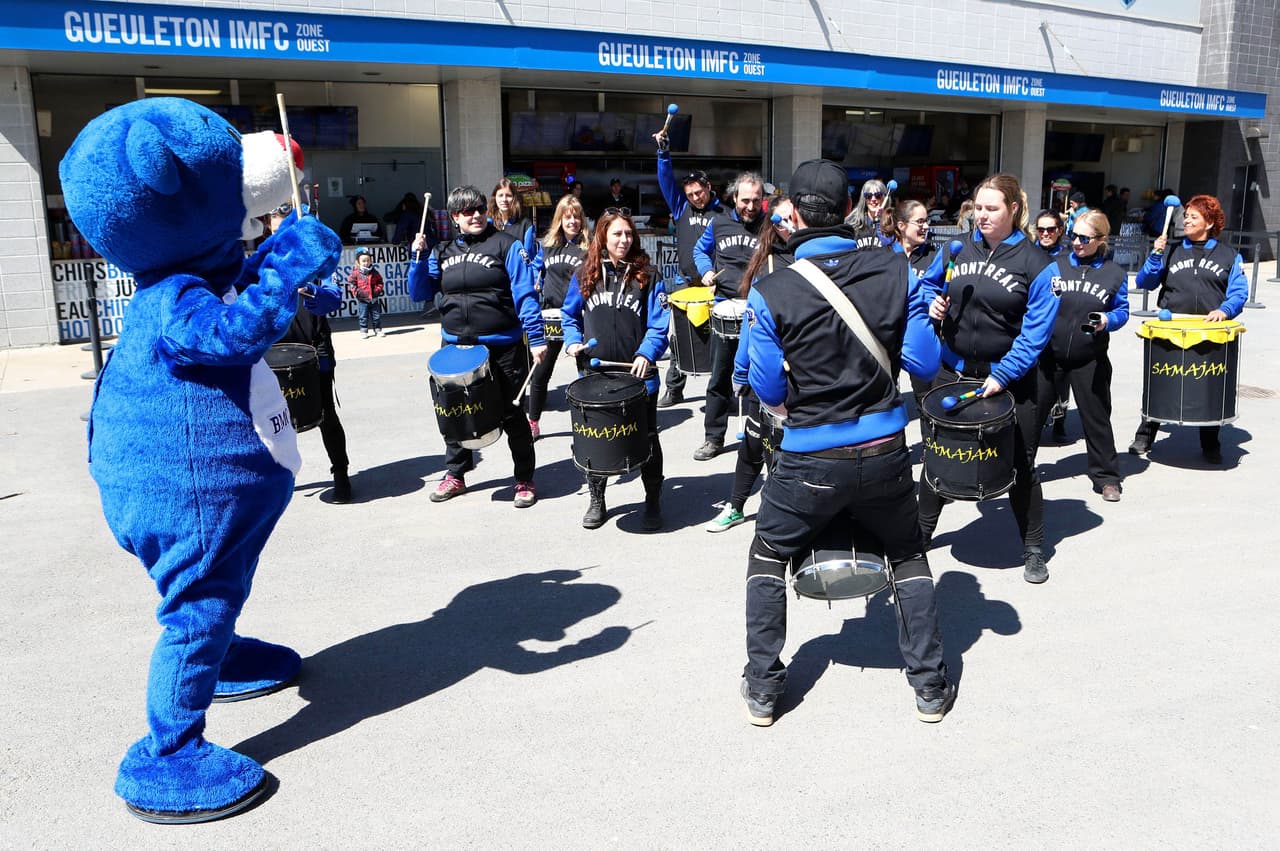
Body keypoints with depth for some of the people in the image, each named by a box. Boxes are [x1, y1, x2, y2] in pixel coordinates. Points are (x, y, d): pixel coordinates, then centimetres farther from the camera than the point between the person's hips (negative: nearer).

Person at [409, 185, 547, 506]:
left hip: (502, 348, -5)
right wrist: (417, 257, -4)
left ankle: (525, 480, 19)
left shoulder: (506, 245, -5)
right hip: (456, 347, 5)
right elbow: (419, 293, 9)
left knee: (511, 415, 6)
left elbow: (525, 295, -11)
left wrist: (536, 337, -18)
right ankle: (455, 474, 33)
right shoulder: (443, 252, 10)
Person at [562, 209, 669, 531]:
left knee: (646, 440, 8)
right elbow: (570, 315, 14)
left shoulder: (647, 274, -4)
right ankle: (596, 501, 30)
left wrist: (646, 354, -21)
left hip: (638, 375, -2)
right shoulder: (585, 274, 3)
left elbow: (659, 325, -6)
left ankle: (653, 502, 24)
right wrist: (573, 341, -3)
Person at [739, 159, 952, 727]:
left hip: (810, 460, -2)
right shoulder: (896, 272, -7)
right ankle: (929, 685, 28)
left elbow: (769, 391, -8)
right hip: (885, 451, 2)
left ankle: (762, 686, 23)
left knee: (767, 557, 21)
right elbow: (924, 364, -3)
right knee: (908, 556, 26)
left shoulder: (771, 292, -14)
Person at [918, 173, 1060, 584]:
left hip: (1009, 377, -3)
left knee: (1021, 466, 7)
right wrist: (932, 302, -7)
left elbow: (1036, 330, -14)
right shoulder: (958, 249, 2)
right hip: (954, 369, 4)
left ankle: (1033, 551, 23)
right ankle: (920, 532, 30)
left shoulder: (1035, 263, -10)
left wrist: (1002, 375, -21)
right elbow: (929, 285, 17)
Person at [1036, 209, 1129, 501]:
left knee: (1096, 419, 7)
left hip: (1090, 361, -1)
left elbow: (1122, 310, 6)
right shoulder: (1055, 265, 2)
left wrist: (1108, 321, -14)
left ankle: (1106, 477, 20)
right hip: (1050, 355, 1)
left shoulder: (1115, 274, 1)